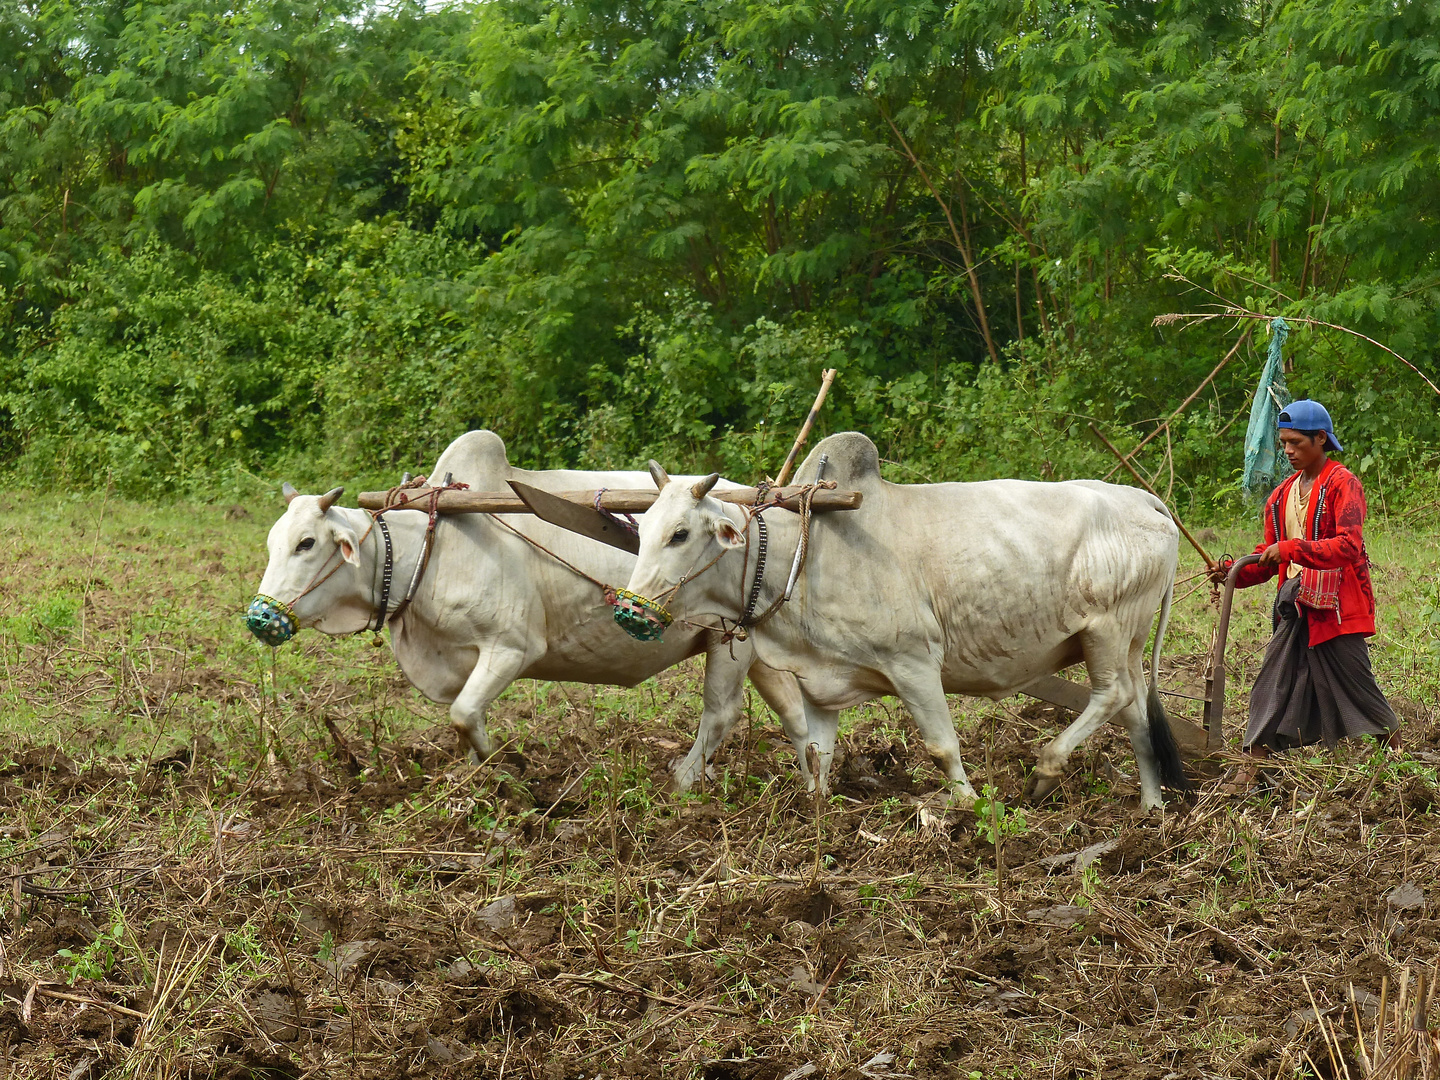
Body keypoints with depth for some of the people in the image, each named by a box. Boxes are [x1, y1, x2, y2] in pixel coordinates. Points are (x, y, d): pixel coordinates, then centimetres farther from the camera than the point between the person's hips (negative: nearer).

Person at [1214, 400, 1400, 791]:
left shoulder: (1343, 485, -8)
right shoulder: (1283, 494, 15)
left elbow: (1349, 546, -21)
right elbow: (1269, 556, 19)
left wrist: (1292, 548, -28)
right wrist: (1235, 572, 0)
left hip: (1337, 608, -6)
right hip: (1295, 608, 6)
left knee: (1354, 685, 0)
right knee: (1272, 687, -2)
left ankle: (1400, 755, 20)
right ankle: (1248, 774, -4)